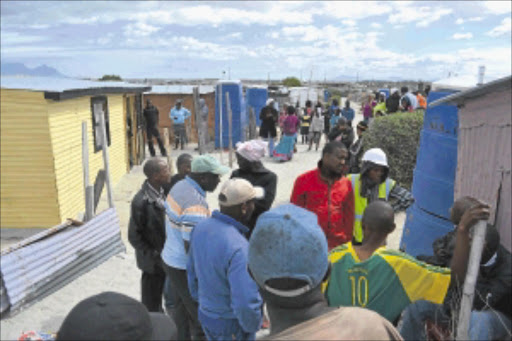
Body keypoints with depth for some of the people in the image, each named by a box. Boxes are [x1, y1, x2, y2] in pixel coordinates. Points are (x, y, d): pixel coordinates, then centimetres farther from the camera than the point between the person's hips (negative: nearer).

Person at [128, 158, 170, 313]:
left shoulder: (161, 191, -5)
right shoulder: (141, 202, -27)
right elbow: (134, 236, -19)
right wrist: (154, 256, -17)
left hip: (165, 256, 7)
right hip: (153, 261, -7)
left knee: (159, 292, 27)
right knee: (151, 301, 14)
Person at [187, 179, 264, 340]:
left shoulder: (201, 227, -8)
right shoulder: (239, 249, -33)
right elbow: (246, 304, -33)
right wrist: (253, 325, -12)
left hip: (206, 315, 7)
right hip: (231, 327, -7)